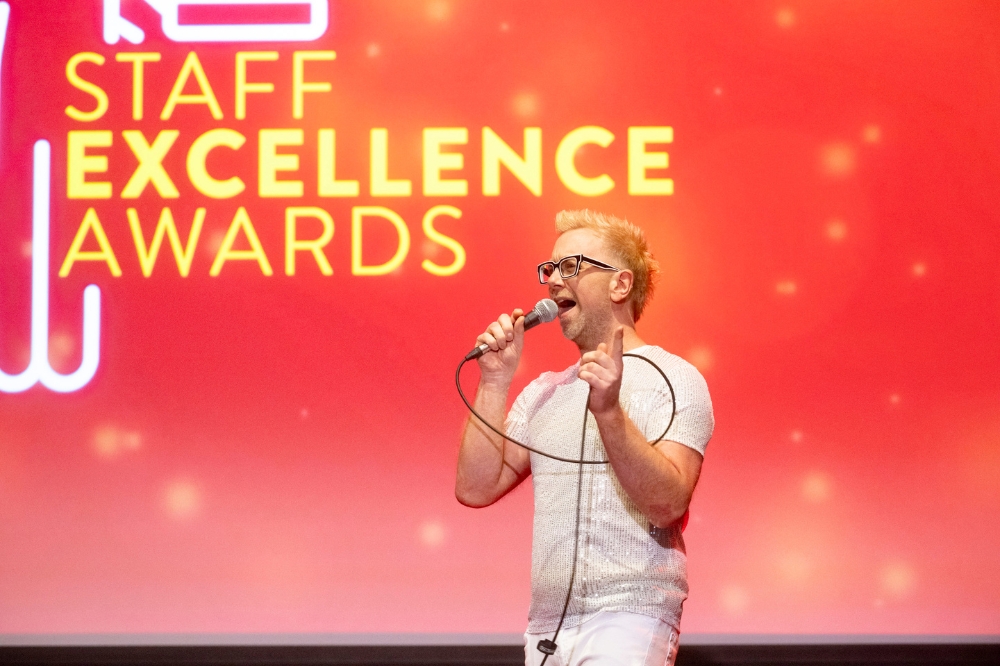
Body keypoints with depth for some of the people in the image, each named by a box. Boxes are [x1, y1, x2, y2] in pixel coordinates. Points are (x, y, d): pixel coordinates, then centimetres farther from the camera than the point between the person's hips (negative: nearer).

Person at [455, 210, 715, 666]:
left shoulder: (672, 379, -1)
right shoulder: (544, 392, 17)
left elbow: (669, 503, -14)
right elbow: (476, 488, 9)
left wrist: (609, 412, -25)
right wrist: (495, 382, 4)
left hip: (628, 617, -6)